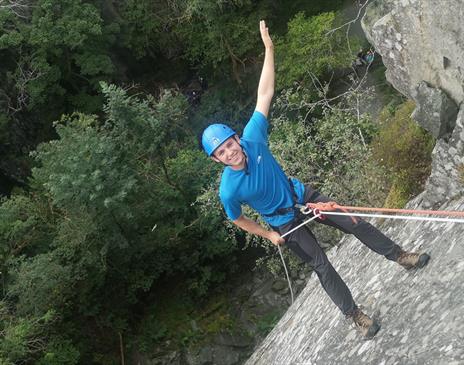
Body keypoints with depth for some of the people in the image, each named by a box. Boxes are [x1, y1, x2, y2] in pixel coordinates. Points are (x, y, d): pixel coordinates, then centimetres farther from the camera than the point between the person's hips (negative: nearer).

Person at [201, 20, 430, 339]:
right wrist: (269, 235, 0)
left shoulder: (252, 139, -23)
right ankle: (355, 315, 14)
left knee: (356, 224, 5)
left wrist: (269, 49, -24)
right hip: (284, 223, -3)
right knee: (322, 267, -1)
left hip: (303, 196, 4)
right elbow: (238, 220, -6)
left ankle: (400, 257, 24)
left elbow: (265, 95, -22)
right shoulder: (228, 190, -27)